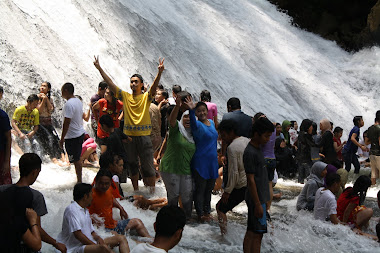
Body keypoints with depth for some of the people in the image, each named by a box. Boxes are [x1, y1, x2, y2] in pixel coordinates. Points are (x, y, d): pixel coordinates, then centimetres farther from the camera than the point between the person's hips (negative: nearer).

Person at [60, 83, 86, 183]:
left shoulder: (69, 104, -21)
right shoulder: (78, 101, 8)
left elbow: (66, 123, -23)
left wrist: (62, 138, -17)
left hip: (72, 136, -9)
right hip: (80, 133, 10)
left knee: (76, 160, -2)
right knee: (78, 158, 18)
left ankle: (79, 181, 3)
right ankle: (79, 179, 26)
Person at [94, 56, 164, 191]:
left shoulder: (146, 97, -1)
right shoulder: (125, 96, 8)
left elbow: (154, 86, -18)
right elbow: (110, 83, 5)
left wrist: (160, 72, -37)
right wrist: (99, 68, 0)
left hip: (144, 137, -4)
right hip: (128, 136, 4)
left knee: (147, 166, -1)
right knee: (132, 165, 13)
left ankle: (152, 192, 10)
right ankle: (136, 190, 26)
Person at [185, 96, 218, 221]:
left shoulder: (211, 122, 9)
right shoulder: (198, 125, -14)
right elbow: (193, 123, -39)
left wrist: (216, 156, 24)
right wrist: (191, 110, -57)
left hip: (212, 162, 7)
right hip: (200, 163, -7)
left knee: (209, 189, 16)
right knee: (200, 189, 1)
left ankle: (207, 211, 28)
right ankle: (200, 214, 10)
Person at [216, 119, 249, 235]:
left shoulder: (232, 147, -17)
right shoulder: (247, 141, 7)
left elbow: (234, 172, -20)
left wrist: (227, 191, -14)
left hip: (241, 186, -8)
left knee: (220, 208, 3)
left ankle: (224, 234, -1)